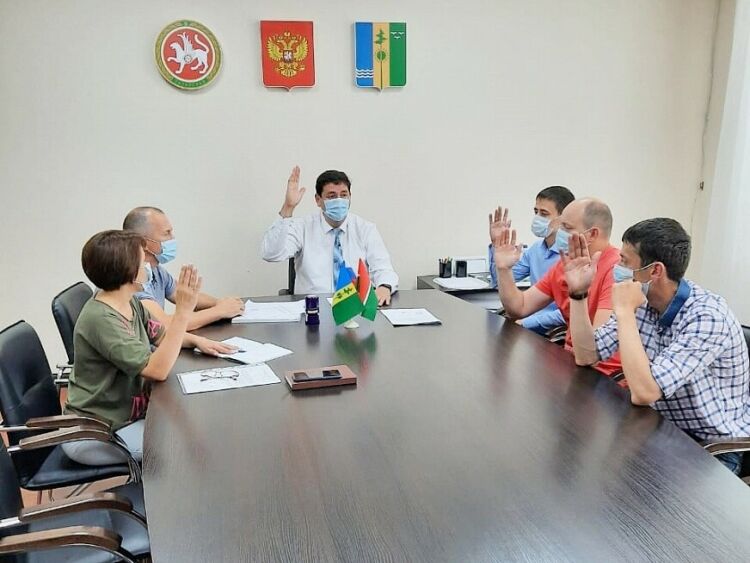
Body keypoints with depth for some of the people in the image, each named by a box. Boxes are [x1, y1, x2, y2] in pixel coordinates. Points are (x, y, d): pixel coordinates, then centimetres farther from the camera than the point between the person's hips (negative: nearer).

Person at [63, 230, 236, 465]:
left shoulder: (130, 303, -1)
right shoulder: (100, 318, -28)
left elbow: (159, 334, 16)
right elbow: (157, 370, -32)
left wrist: (197, 340, -4)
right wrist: (183, 311, -35)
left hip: (125, 413, 9)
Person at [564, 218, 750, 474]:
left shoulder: (708, 317, -26)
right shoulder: (643, 302, -4)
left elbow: (643, 393, -35)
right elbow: (586, 355, 0)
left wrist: (624, 311, -30)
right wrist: (578, 293, -10)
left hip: (715, 450, -6)